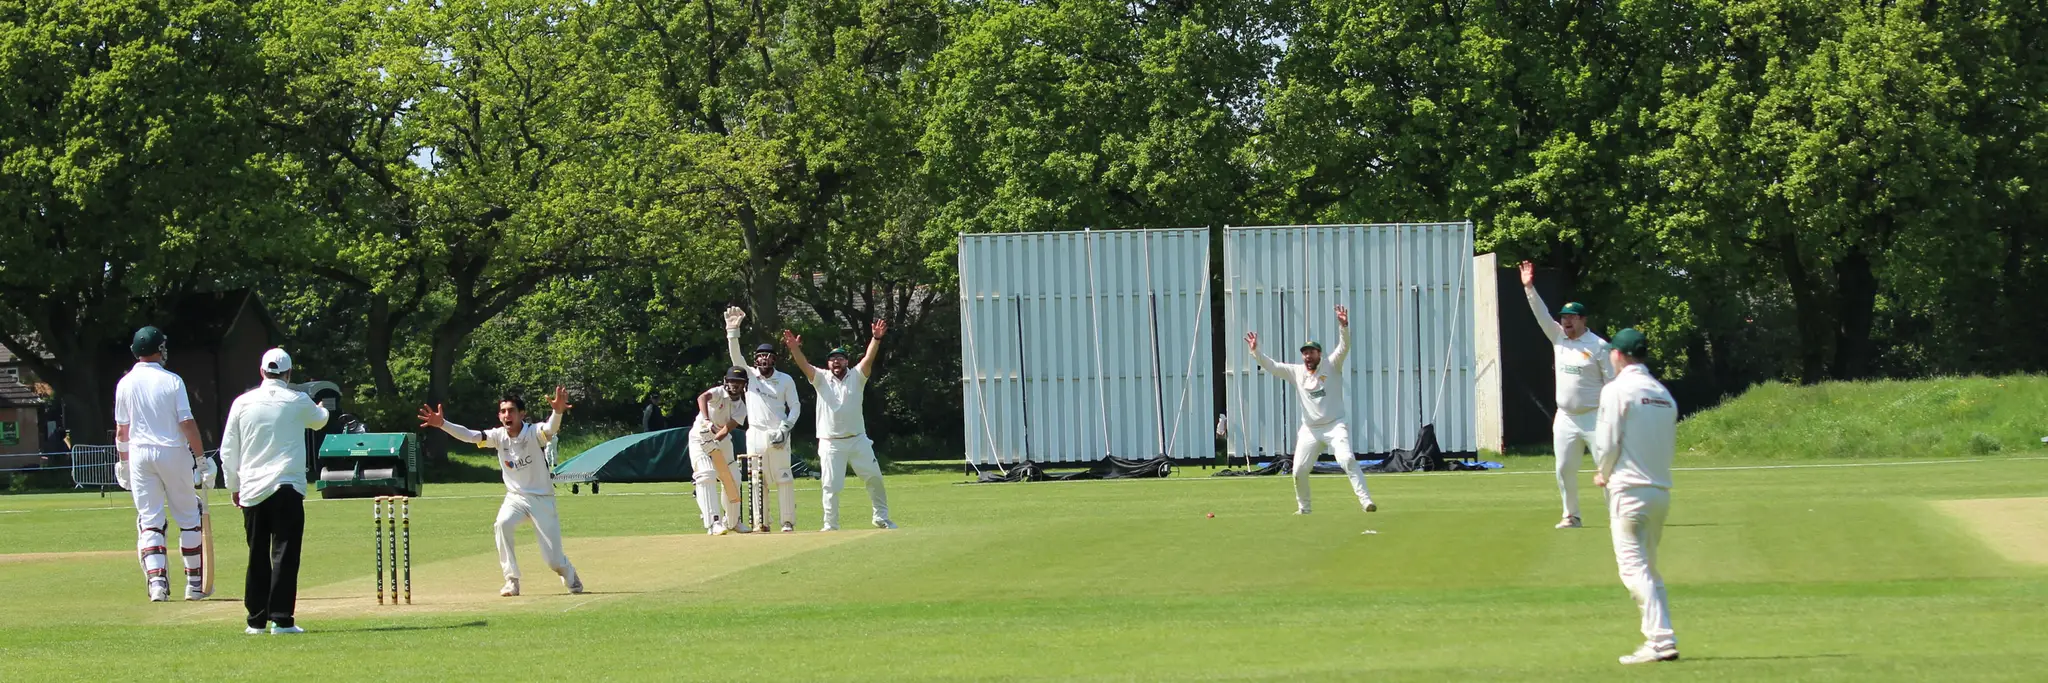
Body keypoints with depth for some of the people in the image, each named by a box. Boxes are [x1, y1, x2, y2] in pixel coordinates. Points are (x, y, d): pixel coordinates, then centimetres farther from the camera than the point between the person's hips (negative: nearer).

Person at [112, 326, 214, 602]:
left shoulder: (125, 384, 1)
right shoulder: (172, 381, -7)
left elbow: (121, 429, 5)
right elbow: (187, 423, -10)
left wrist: (123, 462, 16)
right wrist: (200, 457, -3)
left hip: (140, 454, 2)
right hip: (173, 453, -2)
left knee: (149, 521, 4)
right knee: (189, 517, 10)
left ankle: (156, 581, -12)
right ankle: (194, 583, 13)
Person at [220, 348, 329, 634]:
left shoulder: (243, 403, 5)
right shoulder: (298, 401, 1)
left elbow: (228, 451, 8)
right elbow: (319, 421, 24)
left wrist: (234, 487, 19)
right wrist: (322, 409, 48)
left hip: (252, 490, 3)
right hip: (287, 487, -3)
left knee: (257, 557, 10)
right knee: (285, 554, -4)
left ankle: (256, 620, 12)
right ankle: (281, 619, -10)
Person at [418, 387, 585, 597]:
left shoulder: (534, 433, -18)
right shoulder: (499, 436, -7)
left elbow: (550, 429, -40)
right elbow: (469, 435, -18)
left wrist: (557, 412, -63)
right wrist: (442, 424, -34)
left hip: (542, 498, -3)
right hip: (515, 496, 3)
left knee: (553, 558, -2)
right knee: (502, 524, -31)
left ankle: (570, 576, 35)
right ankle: (512, 581, -21)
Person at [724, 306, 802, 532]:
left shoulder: (785, 380, 3)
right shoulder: (750, 375, 6)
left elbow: (795, 407, 3)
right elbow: (735, 355, -7)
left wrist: (785, 427, -11)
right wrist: (733, 330, -19)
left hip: (777, 435, -2)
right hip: (755, 435, 2)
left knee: (784, 478, -3)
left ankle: (788, 521, 0)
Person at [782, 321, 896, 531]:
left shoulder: (856, 377, 3)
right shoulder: (822, 378, 2)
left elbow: (869, 359, -13)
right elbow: (804, 365, -13)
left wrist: (876, 339, -31)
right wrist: (794, 348, -33)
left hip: (858, 440, 1)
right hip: (831, 444, -1)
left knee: (874, 478, 4)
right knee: (830, 486, 0)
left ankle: (881, 518, 18)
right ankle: (831, 526, 9)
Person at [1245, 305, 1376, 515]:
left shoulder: (1331, 366, -2)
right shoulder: (1296, 372, 7)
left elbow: (1344, 347, -15)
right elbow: (1271, 366, 5)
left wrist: (1343, 326, -32)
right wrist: (1255, 351, -10)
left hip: (1335, 426, -4)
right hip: (1310, 430, 4)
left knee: (1348, 460, -23)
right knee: (1299, 470, 3)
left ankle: (1366, 500, -26)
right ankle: (1303, 508, 23)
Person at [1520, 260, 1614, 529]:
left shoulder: (1598, 346, -8)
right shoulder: (1558, 338, 8)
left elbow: (1612, 383, -8)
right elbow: (1542, 315, 1)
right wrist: (1529, 288, -11)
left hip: (1594, 417, -6)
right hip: (1566, 418, 6)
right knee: (1564, 469, 8)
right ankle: (1571, 515, 20)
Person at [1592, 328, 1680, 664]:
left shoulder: (1617, 390, -8)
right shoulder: (1663, 394, 13)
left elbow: (1607, 443, -10)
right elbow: (1671, 445, 16)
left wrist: (1603, 473, 9)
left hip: (1630, 489, -7)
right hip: (1661, 490, 7)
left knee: (1634, 567, -8)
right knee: (1649, 569, 18)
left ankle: (1661, 640, -18)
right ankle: (1659, 637, 16)